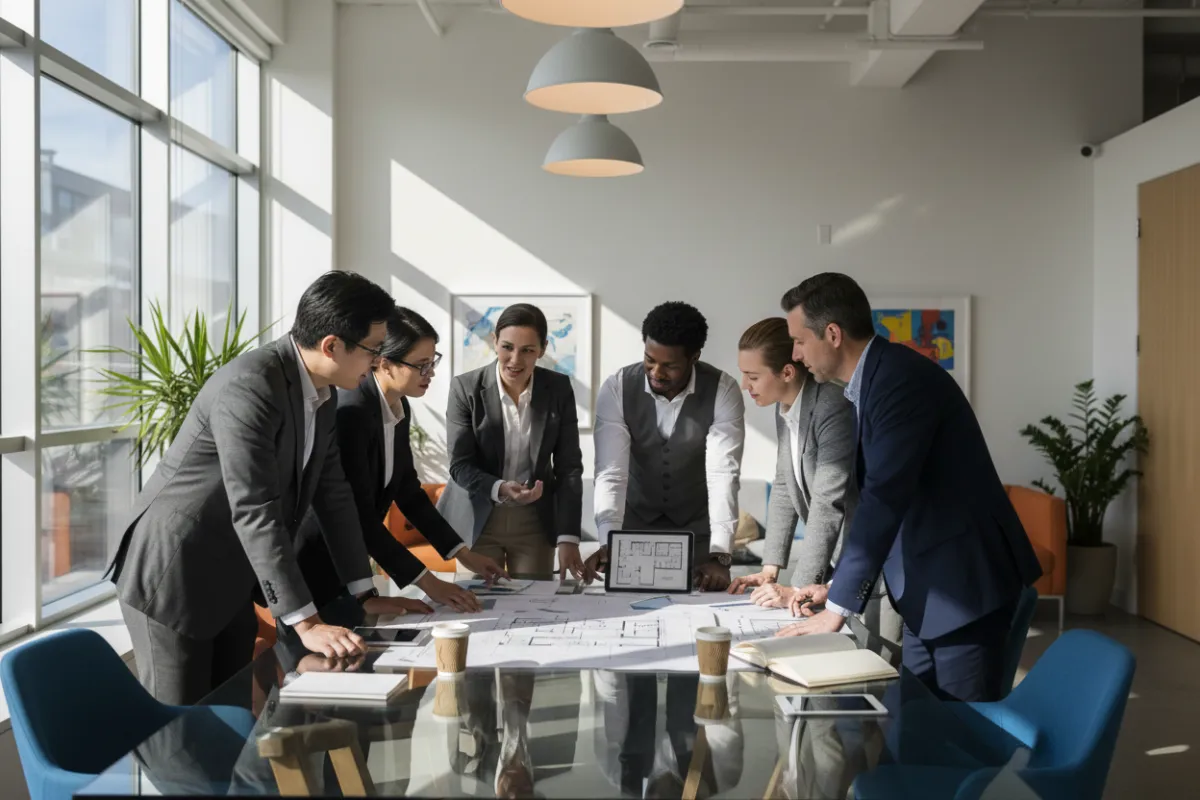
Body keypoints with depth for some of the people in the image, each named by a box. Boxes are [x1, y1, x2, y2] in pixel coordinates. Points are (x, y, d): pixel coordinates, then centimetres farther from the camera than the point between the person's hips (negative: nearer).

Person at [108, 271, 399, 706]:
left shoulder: (320, 394, 1)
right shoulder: (249, 386, -27)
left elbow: (333, 494, 7)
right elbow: (254, 511, -32)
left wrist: (366, 596, 5)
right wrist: (306, 623, -33)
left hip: (230, 584, 8)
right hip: (172, 577, -8)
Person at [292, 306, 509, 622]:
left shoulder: (399, 408, 1)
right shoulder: (352, 410, -26)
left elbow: (408, 491, 8)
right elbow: (359, 514, -28)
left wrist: (462, 553, 4)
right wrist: (427, 582, -28)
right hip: (316, 565, -8)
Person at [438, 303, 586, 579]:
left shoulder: (559, 389, -6)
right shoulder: (465, 388, -11)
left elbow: (569, 466, -5)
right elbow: (460, 465, -11)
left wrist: (568, 538, -13)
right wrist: (499, 489, -31)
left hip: (534, 522, 1)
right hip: (477, 520, -1)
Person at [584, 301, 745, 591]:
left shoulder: (723, 391, -19)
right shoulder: (616, 389, -17)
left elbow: (723, 474, -27)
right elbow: (611, 473, -24)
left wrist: (720, 555, -37)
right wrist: (609, 543, -38)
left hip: (699, 529, 0)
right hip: (636, 525, 1)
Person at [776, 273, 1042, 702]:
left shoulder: (901, 377, -19)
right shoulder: (877, 378, 11)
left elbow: (885, 498, -24)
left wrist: (837, 609, -19)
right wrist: (838, 586, 13)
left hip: (962, 582, -9)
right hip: (927, 586, 9)